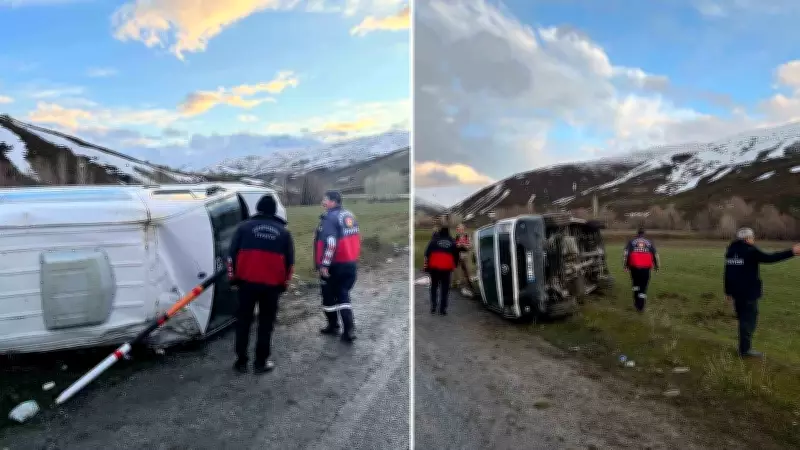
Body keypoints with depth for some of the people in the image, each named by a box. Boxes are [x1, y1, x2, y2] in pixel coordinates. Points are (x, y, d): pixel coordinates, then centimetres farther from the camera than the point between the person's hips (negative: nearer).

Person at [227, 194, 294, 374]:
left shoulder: (245, 226, 3)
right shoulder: (283, 232, 7)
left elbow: (232, 253, 1)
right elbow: (289, 260, 9)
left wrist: (233, 277, 11)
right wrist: (284, 282, 19)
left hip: (247, 282, 0)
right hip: (272, 285, 0)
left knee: (243, 321, 13)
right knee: (266, 323, 9)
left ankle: (241, 361, 17)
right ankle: (261, 362, 12)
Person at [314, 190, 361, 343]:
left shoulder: (330, 218, -15)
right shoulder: (349, 215, 11)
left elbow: (330, 243, -25)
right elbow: (356, 238, 16)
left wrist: (324, 264, -22)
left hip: (335, 265, -8)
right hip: (351, 263, 8)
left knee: (329, 295, 11)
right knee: (343, 294, 15)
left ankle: (333, 326, 24)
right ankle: (349, 330, 7)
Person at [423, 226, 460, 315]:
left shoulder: (434, 240, 5)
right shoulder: (452, 242, 10)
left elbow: (427, 253, -1)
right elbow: (456, 254, 12)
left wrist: (426, 265, 3)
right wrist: (455, 265, 21)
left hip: (434, 267, 0)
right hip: (446, 268, 0)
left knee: (434, 286, 14)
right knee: (445, 288, 5)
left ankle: (433, 306, 11)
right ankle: (443, 308, 2)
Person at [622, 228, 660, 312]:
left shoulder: (632, 241, 10)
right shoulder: (649, 242, 12)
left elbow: (625, 253, -1)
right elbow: (656, 254, 9)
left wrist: (625, 265, 3)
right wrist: (657, 266, 19)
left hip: (634, 266, 0)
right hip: (646, 267, 0)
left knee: (636, 284, 20)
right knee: (643, 286, 6)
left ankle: (636, 303, 19)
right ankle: (641, 307, 2)